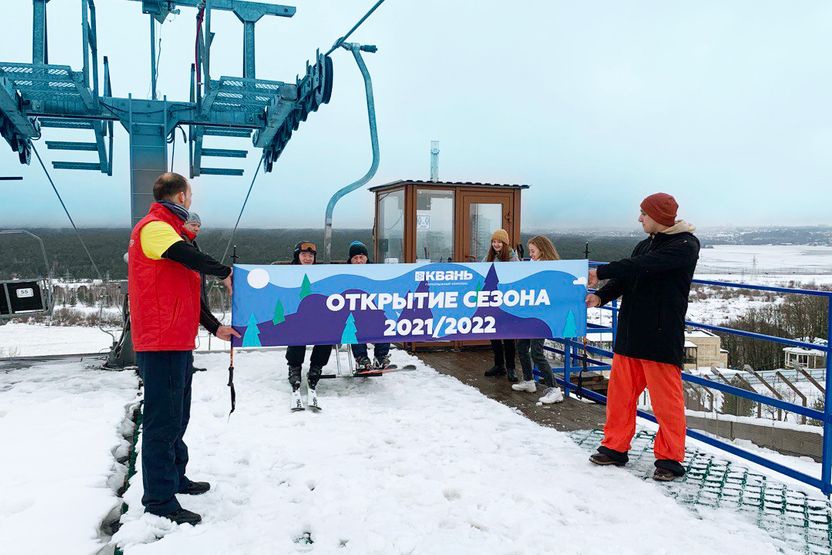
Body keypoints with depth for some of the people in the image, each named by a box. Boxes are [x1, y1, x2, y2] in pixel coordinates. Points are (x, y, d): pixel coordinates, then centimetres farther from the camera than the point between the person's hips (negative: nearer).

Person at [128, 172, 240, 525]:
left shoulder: (169, 231, 21)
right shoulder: (153, 227, -10)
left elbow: (187, 290, 21)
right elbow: (190, 257, -29)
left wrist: (215, 327, 17)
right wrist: (226, 273, -14)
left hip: (178, 342, 10)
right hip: (160, 343, -10)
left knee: (177, 416, 19)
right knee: (163, 419, -5)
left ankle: (174, 478, 33)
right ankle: (159, 499, 4)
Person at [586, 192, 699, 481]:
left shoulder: (685, 246, -9)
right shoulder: (645, 245, 16)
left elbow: (642, 267, -21)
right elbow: (626, 278, 9)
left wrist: (601, 272, -16)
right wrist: (601, 296, -9)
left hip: (661, 337, -7)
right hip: (630, 331, 7)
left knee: (665, 398, 0)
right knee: (620, 391, 10)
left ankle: (670, 459, 14)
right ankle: (615, 447, 22)